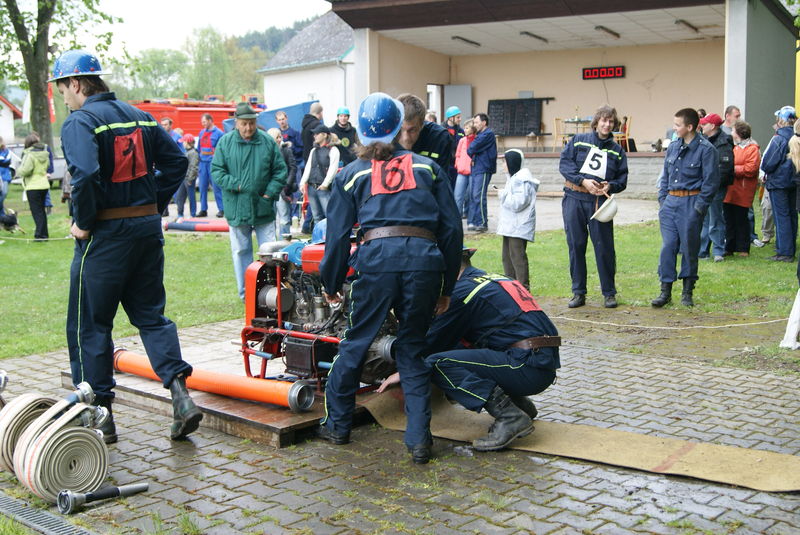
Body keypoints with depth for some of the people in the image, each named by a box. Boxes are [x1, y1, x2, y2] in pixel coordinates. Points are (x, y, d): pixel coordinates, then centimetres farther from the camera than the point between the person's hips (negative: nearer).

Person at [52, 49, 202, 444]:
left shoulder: (79, 122, -12)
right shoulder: (140, 117, 10)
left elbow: (85, 174, -27)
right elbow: (176, 162, 9)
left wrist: (83, 222, -14)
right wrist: (153, 204, 11)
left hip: (105, 234, -6)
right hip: (148, 227, 6)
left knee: (89, 325, 7)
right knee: (151, 315, 14)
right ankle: (180, 393, -1)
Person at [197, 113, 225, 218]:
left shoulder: (218, 133, -4)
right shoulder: (201, 133, 16)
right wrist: (198, 163, 16)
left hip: (213, 163, -6)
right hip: (203, 162, 6)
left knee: (216, 187, -5)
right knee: (202, 187, 6)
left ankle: (221, 209, 1)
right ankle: (203, 210, 13)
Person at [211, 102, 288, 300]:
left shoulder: (268, 142, 0)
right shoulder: (225, 142, -1)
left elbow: (280, 170, 5)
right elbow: (216, 171, -1)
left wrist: (270, 192, -6)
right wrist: (236, 185, -13)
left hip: (263, 208, 0)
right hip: (236, 208, 0)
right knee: (241, 251, 9)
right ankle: (245, 293, 18)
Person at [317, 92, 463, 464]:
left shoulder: (352, 173, 17)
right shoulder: (427, 167, 19)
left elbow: (338, 235, 13)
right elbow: (451, 228, 15)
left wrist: (331, 285, 25)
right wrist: (446, 287, 20)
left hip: (377, 257, -1)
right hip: (424, 259, 1)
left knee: (356, 342, 14)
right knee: (413, 349, 13)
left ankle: (337, 425, 27)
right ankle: (419, 440, 10)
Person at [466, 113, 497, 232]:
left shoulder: (488, 134, -9)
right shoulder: (479, 134, 22)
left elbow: (473, 147, -14)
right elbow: (470, 149, 20)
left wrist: (469, 151, 7)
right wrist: (472, 157, 0)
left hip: (483, 170, -9)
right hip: (475, 169, 9)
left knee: (478, 196, -11)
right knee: (472, 196, 7)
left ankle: (482, 223, -7)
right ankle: (472, 222, 11)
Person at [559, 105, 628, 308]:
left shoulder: (617, 150, 12)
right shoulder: (578, 141, 7)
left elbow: (622, 178, 11)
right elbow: (564, 163, -1)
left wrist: (610, 186, -11)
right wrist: (583, 180, -13)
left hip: (600, 202, 0)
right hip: (574, 200, 0)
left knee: (604, 247, -2)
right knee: (576, 246, 4)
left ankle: (609, 292, 10)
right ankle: (578, 292, 14)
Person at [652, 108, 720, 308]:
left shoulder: (705, 149, -9)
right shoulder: (673, 147, 10)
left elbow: (711, 181, -10)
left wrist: (699, 206, -13)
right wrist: (662, 199, 10)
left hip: (691, 203, -5)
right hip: (670, 202, 5)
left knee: (689, 248, 4)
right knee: (667, 246, 1)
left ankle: (687, 291, 17)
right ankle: (665, 290, 7)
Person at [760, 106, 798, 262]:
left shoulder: (778, 138, -17)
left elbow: (768, 162, -18)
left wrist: (766, 173, 1)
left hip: (778, 181, -6)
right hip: (794, 181, 6)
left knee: (781, 216, -3)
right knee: (791, 215, 14)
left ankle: (785, 252, -3)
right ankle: (790, 249, 23)